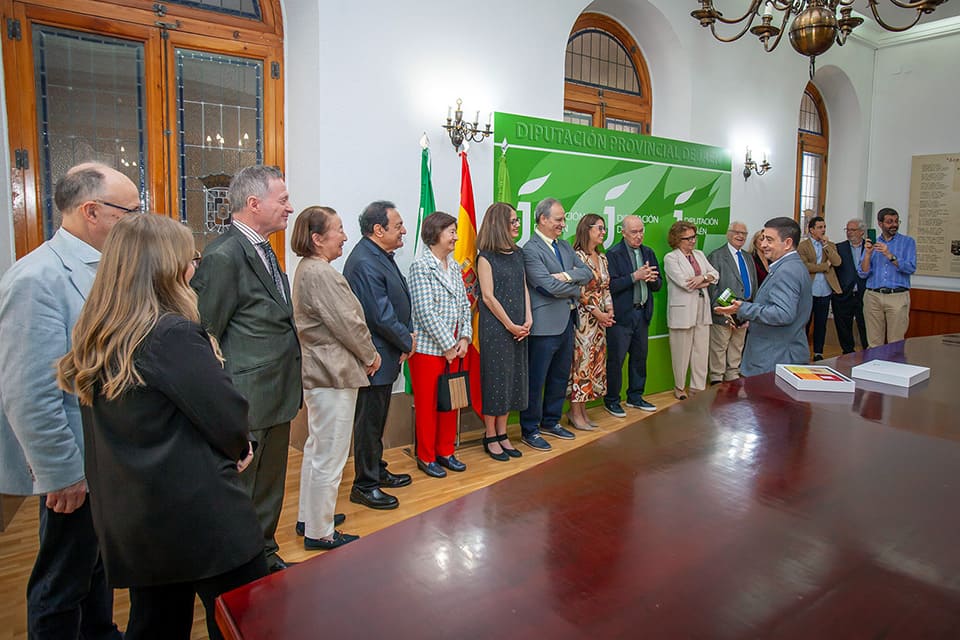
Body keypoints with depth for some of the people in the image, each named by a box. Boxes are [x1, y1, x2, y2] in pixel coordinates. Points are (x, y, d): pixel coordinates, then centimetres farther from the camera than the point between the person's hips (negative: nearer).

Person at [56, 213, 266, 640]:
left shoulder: (94, 338, 3)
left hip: (126, 522, 8)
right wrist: (238, 450, 5)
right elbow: (229, 418, -19)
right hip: (200, 519, -8)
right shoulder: (174, 334, -21)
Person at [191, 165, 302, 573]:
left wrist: (291, 386, 14)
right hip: (246, 402, -9)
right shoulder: (223, 256, -18)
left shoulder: (265, 251, 12)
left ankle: (265, 556, 41)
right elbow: (205, 336, -17)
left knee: (270, 490, 23)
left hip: (277, 397, 9)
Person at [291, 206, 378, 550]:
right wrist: (370, 355, -5)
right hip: (333, 374, -11)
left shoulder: (308, 269, 13)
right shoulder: (321, 274, -20)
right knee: (330, 455, 0)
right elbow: (347, 323, -20)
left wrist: (363, 354, 11)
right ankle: (320, 532, 12)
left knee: (317, 447, 22)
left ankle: (309, 517, 36)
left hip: (318, 370, 12)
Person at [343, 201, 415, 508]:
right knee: (369, 422, 3)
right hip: (374, 359, -10)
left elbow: (400, 301, 15)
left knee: (377, 419, 21)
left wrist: (407, 336, 2)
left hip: (386, 355, 10)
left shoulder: (382, 256, 11)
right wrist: (407, 341, -10)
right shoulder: (364, 263, -22)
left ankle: (377, 471, 36)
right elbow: (380, 315, -24)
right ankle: (364, 486, 17)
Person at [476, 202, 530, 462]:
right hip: (494, 327, -7)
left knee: (513, 377, 10)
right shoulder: (486, 257, -8)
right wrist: (510, 325, -11)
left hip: (518, 328, 7)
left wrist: (528, 320, -1)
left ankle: (502, 434, 23)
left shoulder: (517, 253, 11)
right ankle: (490, 438, 14)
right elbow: (488, 297, -12)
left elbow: (524, 288, 11)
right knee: (495, 377, 1)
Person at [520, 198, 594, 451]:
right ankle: (529, 430, 15)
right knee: (536, 380, 2)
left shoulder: (564, 246, 13)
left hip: (567, 321, 9)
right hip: (545, 324, -8)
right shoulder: (530, 250, -13)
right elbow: (550, 286, -21)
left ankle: (551, 422, 33)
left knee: (560, 376, 18)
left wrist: (568, 275, -12)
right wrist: (575, 287, -4)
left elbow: (587, 273, 7)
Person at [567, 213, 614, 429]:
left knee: (594, 361, 9)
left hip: (600, 319, 8)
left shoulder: (602, 257, 14)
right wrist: (598, 313, -12)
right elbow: (580, 292, -15)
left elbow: (606, 288, 16)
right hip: (583, 317, -8)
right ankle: (575, 413, 7)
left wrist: (609, 310, 1)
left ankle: (582, 410, 19)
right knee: (581, 361, -4)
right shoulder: (577, 256, -11)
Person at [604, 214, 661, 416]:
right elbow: (611, 285, -17)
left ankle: (635, 397, 28)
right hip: (621, 314, -6)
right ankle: (611, 400, 12)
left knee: (640, 356, 14)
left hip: (642, 313, 7)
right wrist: (635, 276, -22)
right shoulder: (613, 254, -8)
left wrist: (652, 279, -9)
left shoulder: (648, 252, 12)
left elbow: (658, 285, 13)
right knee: (616, 359, -1)